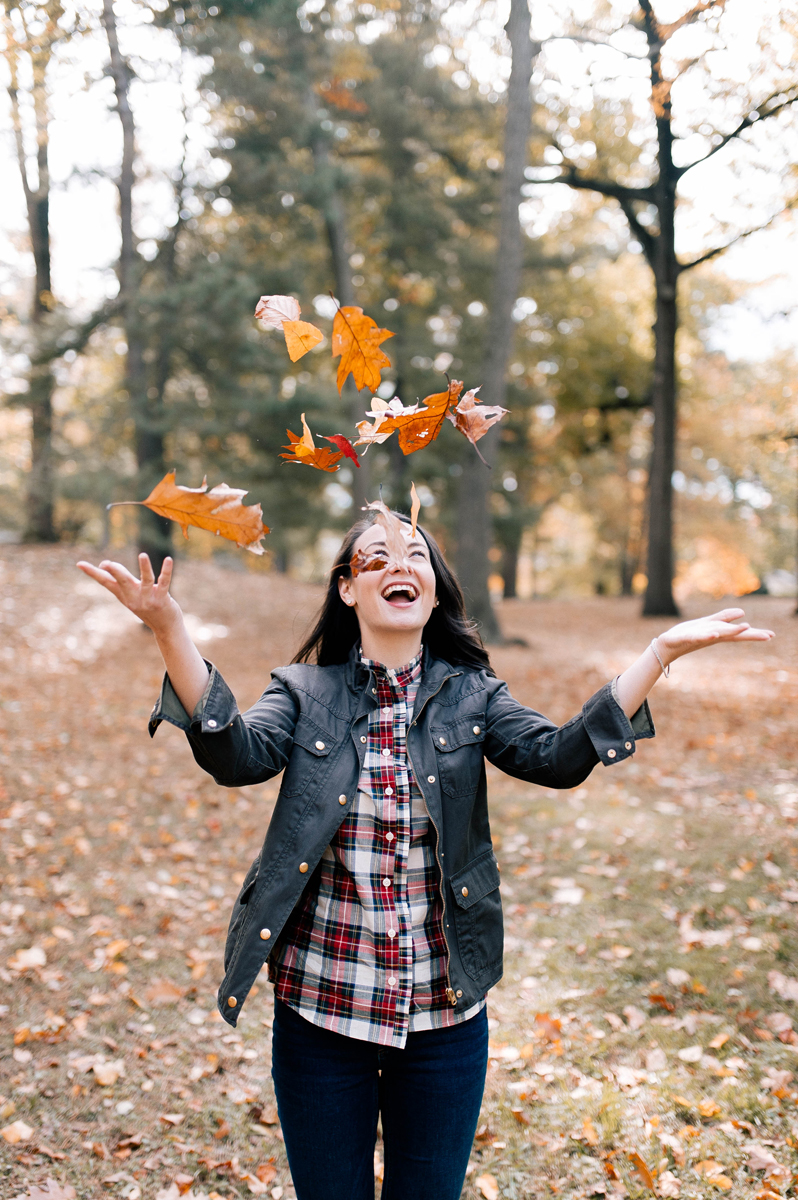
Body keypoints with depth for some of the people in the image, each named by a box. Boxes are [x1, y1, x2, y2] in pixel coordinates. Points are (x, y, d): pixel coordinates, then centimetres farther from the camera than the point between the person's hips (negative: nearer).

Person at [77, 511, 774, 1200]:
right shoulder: (305, 693, -2)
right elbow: (238, 755, -20)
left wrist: (662, 652, -20)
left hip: (444, 1015, 1)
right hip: (320, 1010, -1)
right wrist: (170, 631, -33)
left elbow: (560, 756, -13)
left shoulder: (470, 695, 1)